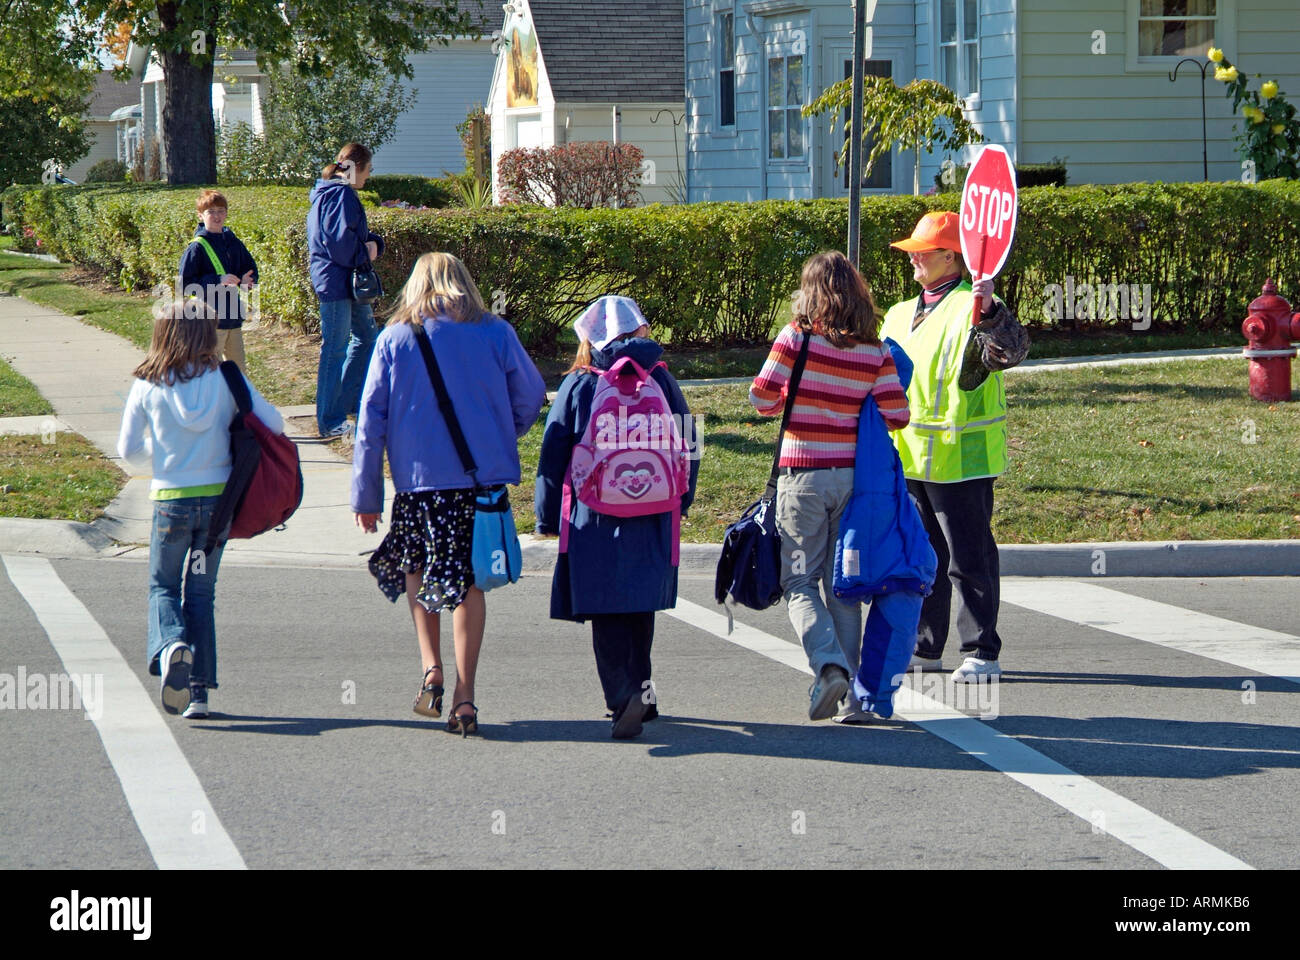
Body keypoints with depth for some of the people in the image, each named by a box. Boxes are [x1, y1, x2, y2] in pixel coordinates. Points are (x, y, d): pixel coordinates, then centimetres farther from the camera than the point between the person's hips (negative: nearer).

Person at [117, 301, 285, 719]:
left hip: (171, 500, -1)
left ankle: (170, 645, -18)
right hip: (219, 497, 2)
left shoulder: (147, 387, -7)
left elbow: (127, 449, 0)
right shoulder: (226, 380, -6)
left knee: (163, 586, 15)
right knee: (201, 593, 14)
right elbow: (273, 423, -5)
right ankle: (199, 691, 10)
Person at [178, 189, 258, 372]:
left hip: (234, 319, 6)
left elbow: (252, 269, 20)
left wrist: (245, 280, -4)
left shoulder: (233, 242, 9)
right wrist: (218, 280, -23)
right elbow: (185, 284, -14)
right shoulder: (197, 248, -9)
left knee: (240, 371, 13)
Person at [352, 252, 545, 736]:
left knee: (414, 568, 21)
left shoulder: (393, 339, 2)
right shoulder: (496, 334, 2)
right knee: (470, 581, 7)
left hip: (418, 479, 0)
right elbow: (530, 398, 8)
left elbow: (370, 422, 2)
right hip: (484, 477, 0)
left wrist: (365, 497, 6)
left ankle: (432, 670, 4)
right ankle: (464, 700, 2)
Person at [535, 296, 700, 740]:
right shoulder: (662, 381, 4)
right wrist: (680, 500, 20)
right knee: (640, 607, 17)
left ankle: (623, 696, -20)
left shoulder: (577, 386, -1)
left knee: (607, 612, -3)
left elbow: (553, 453, 0)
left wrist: (548, 516, 8)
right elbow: (688, 444, 9)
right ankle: (640, 690, 24)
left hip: (595, 518, -3)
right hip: (652, 520, 3)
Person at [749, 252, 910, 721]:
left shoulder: (797, 336, -9)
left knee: (800, 581, 4)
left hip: (803, 475, -3)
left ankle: (829, 666, -17)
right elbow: (897, 416, -4)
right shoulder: (875, 351, -1)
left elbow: (762, 397, -10)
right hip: (853, 475, 3)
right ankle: (849, 681, 12)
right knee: (842, 582, 12)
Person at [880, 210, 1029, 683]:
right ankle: (923, 648, 22)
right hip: (909, 460, 8)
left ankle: (981, 653, 2)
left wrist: (991, 312, -45)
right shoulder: (899, 315, 17)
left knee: (969, 558, -4)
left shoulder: (972, 309, -9)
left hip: (961, 460, -8)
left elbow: (1010, 351, -28)